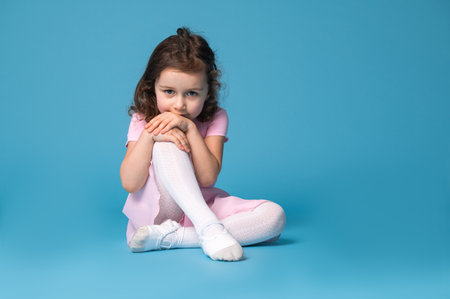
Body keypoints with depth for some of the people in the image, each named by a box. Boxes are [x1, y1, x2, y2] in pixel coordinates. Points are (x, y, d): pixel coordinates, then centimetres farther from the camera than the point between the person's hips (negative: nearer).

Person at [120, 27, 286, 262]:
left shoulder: (215, 119, -2)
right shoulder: (143, 121, -3)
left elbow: (208, 177, -14)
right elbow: (130, 184, -15)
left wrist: (190, 128, -23)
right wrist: (149, 135, -25)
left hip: (201, 205, 2)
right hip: (156, 210, -2)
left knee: (274, 217, -22)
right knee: (165, 143, -27)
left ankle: (169, 237, -29)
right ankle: (209, 228, -38)